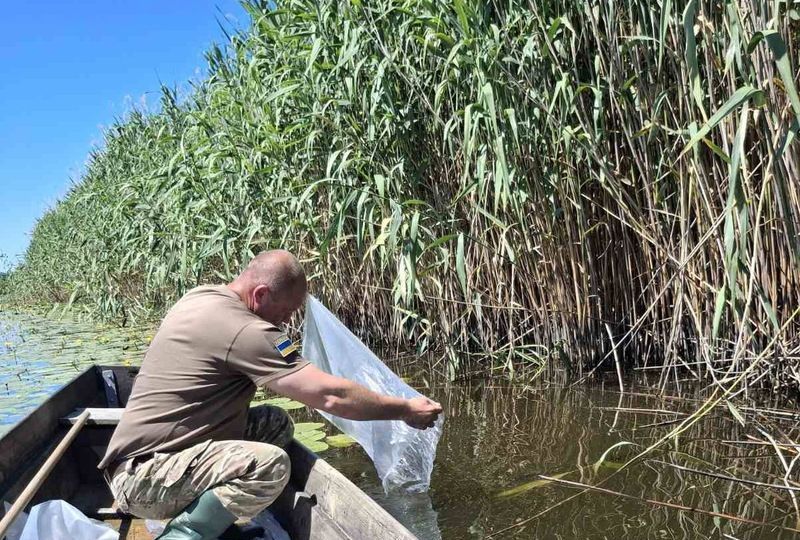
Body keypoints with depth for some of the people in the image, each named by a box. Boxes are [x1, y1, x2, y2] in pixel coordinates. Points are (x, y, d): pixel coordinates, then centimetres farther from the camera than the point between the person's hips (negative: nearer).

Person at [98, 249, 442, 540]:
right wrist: (406, 410, -11)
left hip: (142, 454, 10)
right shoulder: (244, 330, -21)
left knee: (275, 424, 5)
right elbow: (331, 396, -22)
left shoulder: (200, 298, 7)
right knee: (271, 465, -28)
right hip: (144, 478, -10)